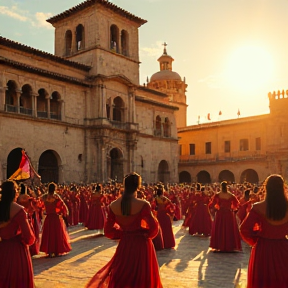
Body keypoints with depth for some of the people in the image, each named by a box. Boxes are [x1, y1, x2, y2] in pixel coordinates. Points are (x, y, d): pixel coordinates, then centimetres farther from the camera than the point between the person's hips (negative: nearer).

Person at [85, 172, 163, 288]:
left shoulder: (113, 206, -7)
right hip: (141, 245, -3)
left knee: (121, 278, 22)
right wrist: (145, 234, 5)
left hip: (124, 245, 3)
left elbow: (108, 230, 1)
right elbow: (153, 227, -14)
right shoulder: (143, 204, -18)